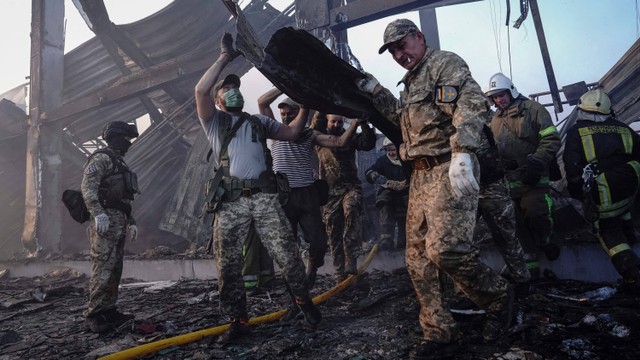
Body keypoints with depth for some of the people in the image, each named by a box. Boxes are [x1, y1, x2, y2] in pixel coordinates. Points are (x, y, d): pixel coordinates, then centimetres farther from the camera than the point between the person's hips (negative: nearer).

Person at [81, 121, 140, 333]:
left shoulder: (119, 163, 23)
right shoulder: (101, 158, -5)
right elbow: (87, 187, -18)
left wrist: (131, 222, 22)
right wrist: (98, 214, -27)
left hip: (119, 222, 10)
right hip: (105, 221, -10)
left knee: (115, 269, 10)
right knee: (103, 269, -11)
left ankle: (108, 311, 17)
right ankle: (93, 316, -6)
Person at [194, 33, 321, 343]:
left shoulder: (259, 121, 26)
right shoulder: (214, 121, 15)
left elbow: (291, 132, 22)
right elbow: (200, 90, -2)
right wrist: (224, 58, 3)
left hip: (264, 196, 1)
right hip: (230, 201, -1)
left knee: (286, 253, -5)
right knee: (228, 265, 2)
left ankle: (304, 300, 17)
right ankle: (238, 321, 17)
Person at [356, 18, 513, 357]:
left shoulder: (445, 63, -1)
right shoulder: (411, 82, 26)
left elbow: (471, 105, -16)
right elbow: (402, 117, 32)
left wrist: (461, 154, -28)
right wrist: (374, 90, 24)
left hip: (449, 170, -9)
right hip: (421, 176, 9)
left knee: (444, 248, -18)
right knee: (418, 257, 6)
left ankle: (498, 298, 11)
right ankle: (439, 333, 17)